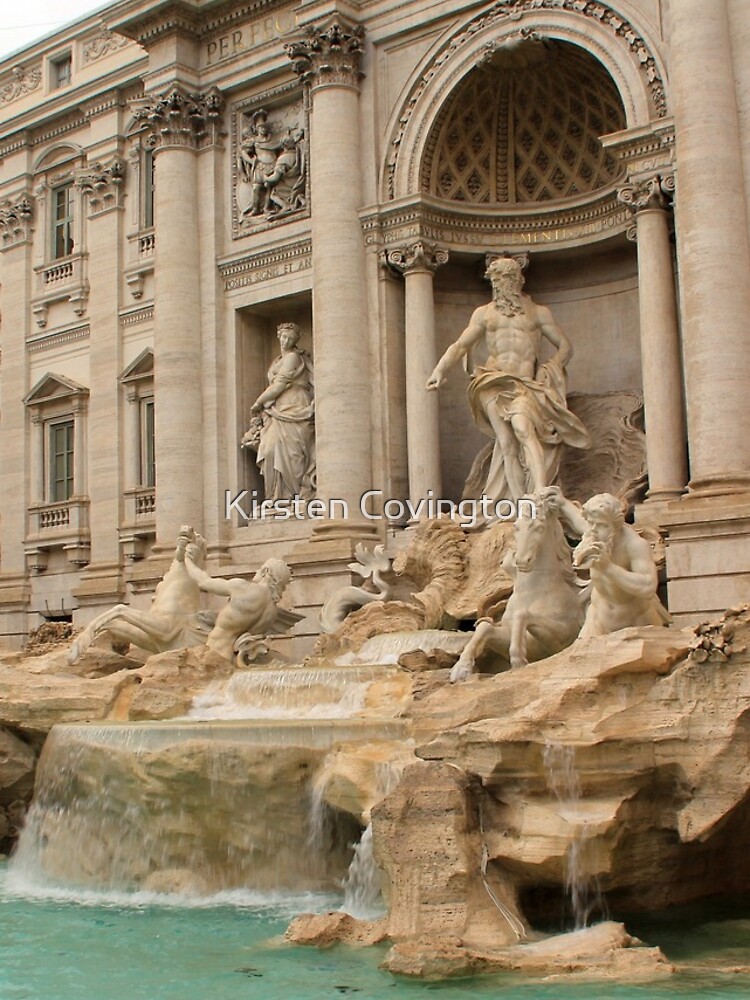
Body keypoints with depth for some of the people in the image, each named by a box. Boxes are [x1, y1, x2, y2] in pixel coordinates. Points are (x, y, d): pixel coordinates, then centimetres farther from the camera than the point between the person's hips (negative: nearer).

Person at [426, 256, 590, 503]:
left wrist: (546, 371, -1)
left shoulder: (539, 313, 16)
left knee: (522, 426, -30)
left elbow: (565, 347, 16)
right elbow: (460, 345, 14)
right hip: (495, 382, 2)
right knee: (507, 442, -13)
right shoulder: (484, 313, 19)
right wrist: (440, 370, -4)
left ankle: (540, 494, -42)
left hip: (527, 383, -2)